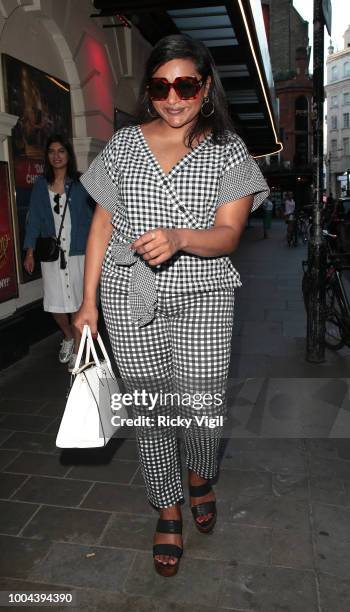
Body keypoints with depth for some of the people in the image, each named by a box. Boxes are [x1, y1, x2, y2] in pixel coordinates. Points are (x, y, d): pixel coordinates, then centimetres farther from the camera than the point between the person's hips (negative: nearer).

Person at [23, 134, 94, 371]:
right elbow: (34, 218, 8)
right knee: (55, 303, 5)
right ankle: (68, 336, 33)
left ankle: (77, 350, 16)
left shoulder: (81, 183, 1)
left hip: (78, 252, -2)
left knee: (78, 301, 2)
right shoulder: (40, 185, 8)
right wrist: (30, 251, 3)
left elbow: (95, 213, 0)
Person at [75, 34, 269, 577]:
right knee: (148, 407, 7)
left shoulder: (228, 149, 3)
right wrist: (89, 301, 6)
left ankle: (201, 478, 35)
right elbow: (102, 224, 9)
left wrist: (179, 237, -27)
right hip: (130, 297, 2)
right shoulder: (123, 145, 8)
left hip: (203, 297, -1)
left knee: (202, 408, -2)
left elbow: (228, 234, -5)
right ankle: (168, 510, 31)